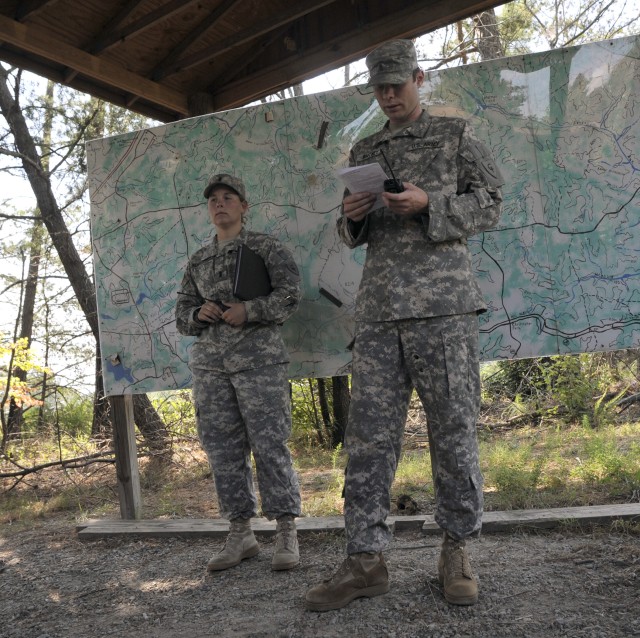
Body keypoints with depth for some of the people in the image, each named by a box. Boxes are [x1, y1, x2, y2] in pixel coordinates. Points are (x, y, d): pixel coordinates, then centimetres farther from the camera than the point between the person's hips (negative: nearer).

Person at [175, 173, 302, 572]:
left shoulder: (266, 247, 7)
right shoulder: (198, 261, 20)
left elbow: (290, 294, -3)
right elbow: (183, 315, 19)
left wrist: (249, 311, -16)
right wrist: (200, 313, -4)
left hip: (258, 358, -4)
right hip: (210, 363, 5)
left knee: (270, 443, -7)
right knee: (223, 448, 3)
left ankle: (287, 535, 1)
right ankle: (241, 535, 13)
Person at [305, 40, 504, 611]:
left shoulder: (456, 135, 13)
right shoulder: (363, 152, 22)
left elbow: (488, 204, 6)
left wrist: (429, 205, -11)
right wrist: (350, 217, -1)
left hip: (443, 300, -3)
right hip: (379, 306, 3)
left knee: (453, 428, 0)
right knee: (369, 433, -2)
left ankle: (456, 552, 14)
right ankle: (365, 560, 4)